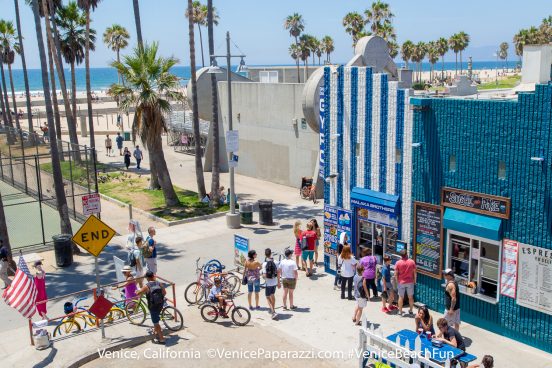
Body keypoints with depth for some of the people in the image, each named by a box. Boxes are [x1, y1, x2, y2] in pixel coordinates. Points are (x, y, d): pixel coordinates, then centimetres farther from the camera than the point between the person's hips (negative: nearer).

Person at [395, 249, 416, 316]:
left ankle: (400, 311, 12)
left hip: (401, 282, -1)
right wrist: (414, 280, 13)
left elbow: (396, 273, -7)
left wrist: (397, 280, 7)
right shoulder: (412, 262, -5)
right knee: (410, 297, 14)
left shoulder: (398, 263, -10)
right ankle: (411, 310, 23)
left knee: (401, 297, 7)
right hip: (410, 282, 1)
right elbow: (414, 272, 0)